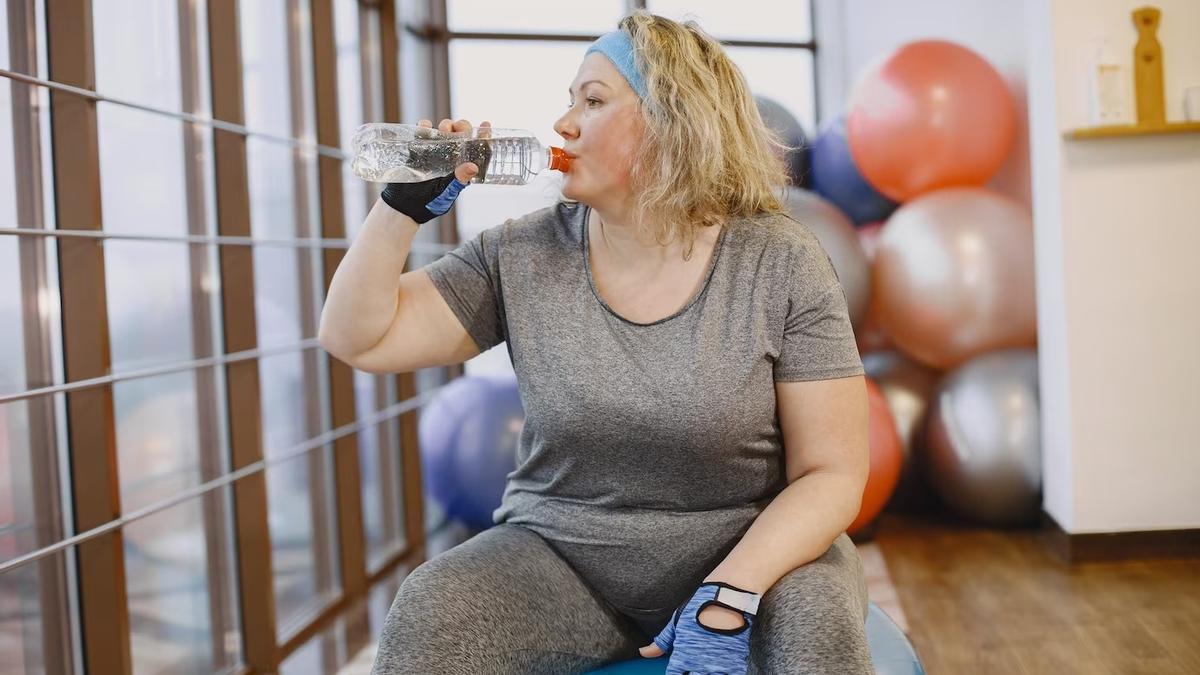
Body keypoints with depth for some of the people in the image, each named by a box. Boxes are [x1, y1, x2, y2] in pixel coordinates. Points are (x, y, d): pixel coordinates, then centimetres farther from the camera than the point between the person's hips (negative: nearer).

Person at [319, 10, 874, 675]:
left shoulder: (781, 264, -9)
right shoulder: (521, 254, -2)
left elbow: (832, 473, -10)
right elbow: (356, 339, 0)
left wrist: (727, 599, -23)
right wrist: (404, 205, -12)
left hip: (747, 549, -2)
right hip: (561, 558, 2)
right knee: (428, 613, -25)